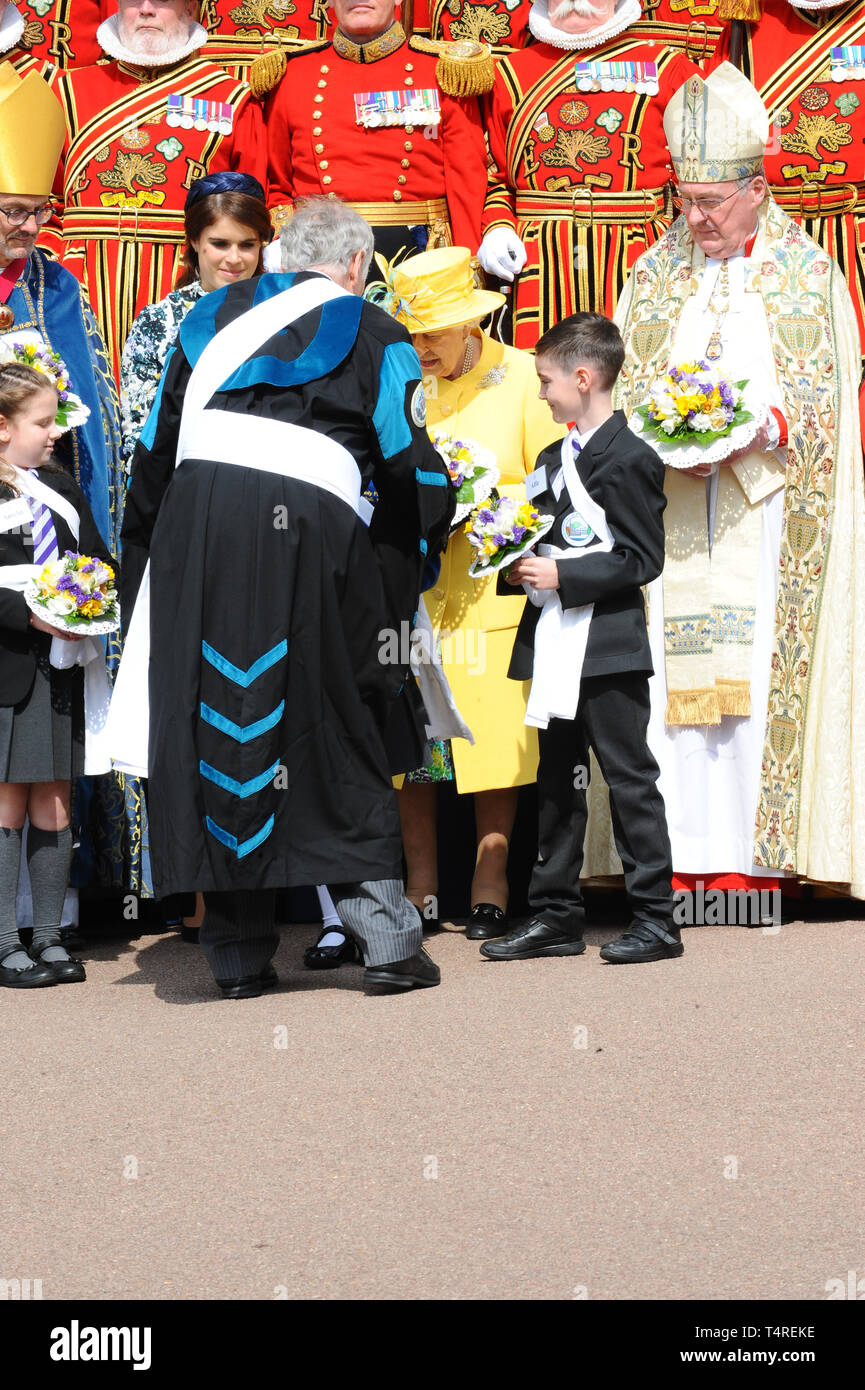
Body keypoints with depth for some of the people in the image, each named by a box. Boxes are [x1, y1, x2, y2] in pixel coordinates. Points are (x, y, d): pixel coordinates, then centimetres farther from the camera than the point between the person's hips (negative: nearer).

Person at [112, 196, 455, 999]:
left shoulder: (215, 317, 22)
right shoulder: (374, 336, 12)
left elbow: (154, 450, 19)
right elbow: (415, 475, 6)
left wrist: (140, 564, 24)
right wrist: (404, 571, 21)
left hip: (196, 525, 2)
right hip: (310, 529, -2)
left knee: (212, 727, 7)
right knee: (337, 732, 8)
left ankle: (238, 955, 9)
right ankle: (385, 933, 3)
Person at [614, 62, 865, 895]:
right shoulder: (655, 276, 12)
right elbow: (622, 390, 11)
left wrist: (761, 428, -17)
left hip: (765, 525, -2)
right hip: (672, 521, 2)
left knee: (760, 674, -7)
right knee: (672, 675, -3)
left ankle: (751, 859, 0)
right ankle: (678, 857, 1)